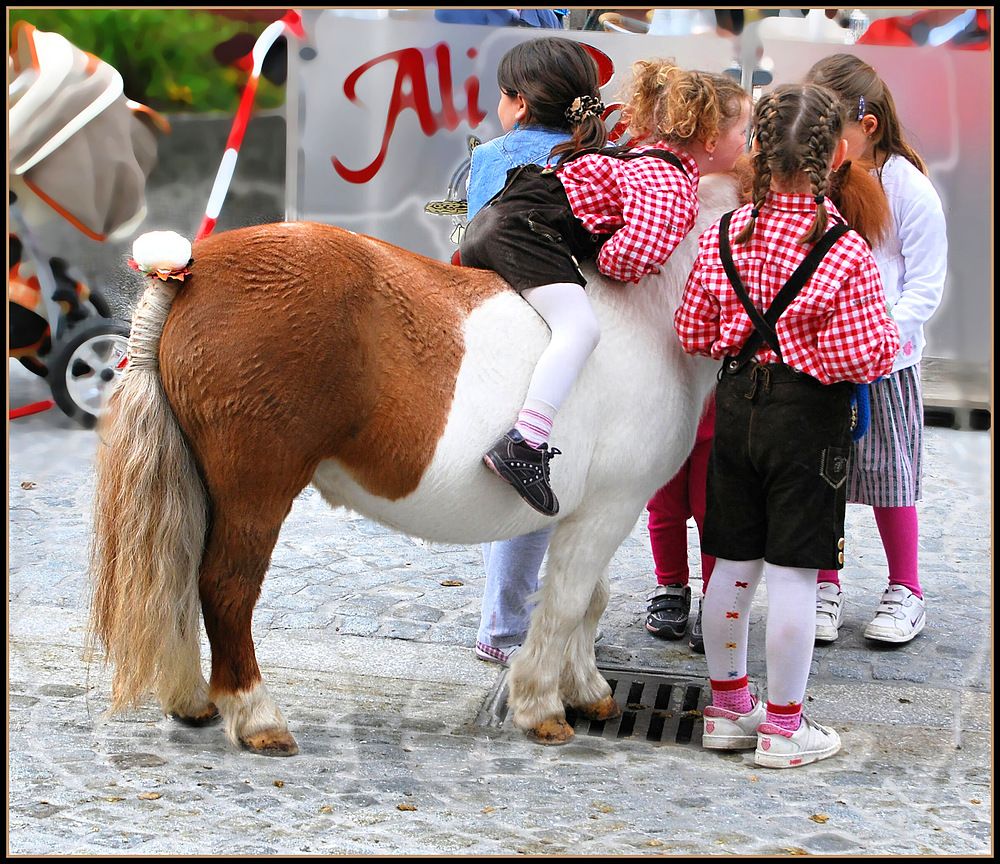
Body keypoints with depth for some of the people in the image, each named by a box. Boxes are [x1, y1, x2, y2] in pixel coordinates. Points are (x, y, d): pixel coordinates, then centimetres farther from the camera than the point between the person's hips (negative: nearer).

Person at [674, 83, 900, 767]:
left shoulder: (723, 236, -2)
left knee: (734, 565, 14)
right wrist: (890, 337, 3)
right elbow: (861, 357, -17)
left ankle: (727, 706, 28)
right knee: (793, 572, 3)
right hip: (809, 415, -5)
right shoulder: (848, 253, -17)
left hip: (737, 403, 5)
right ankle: (783, 726, 12)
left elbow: (694, 335, 4)